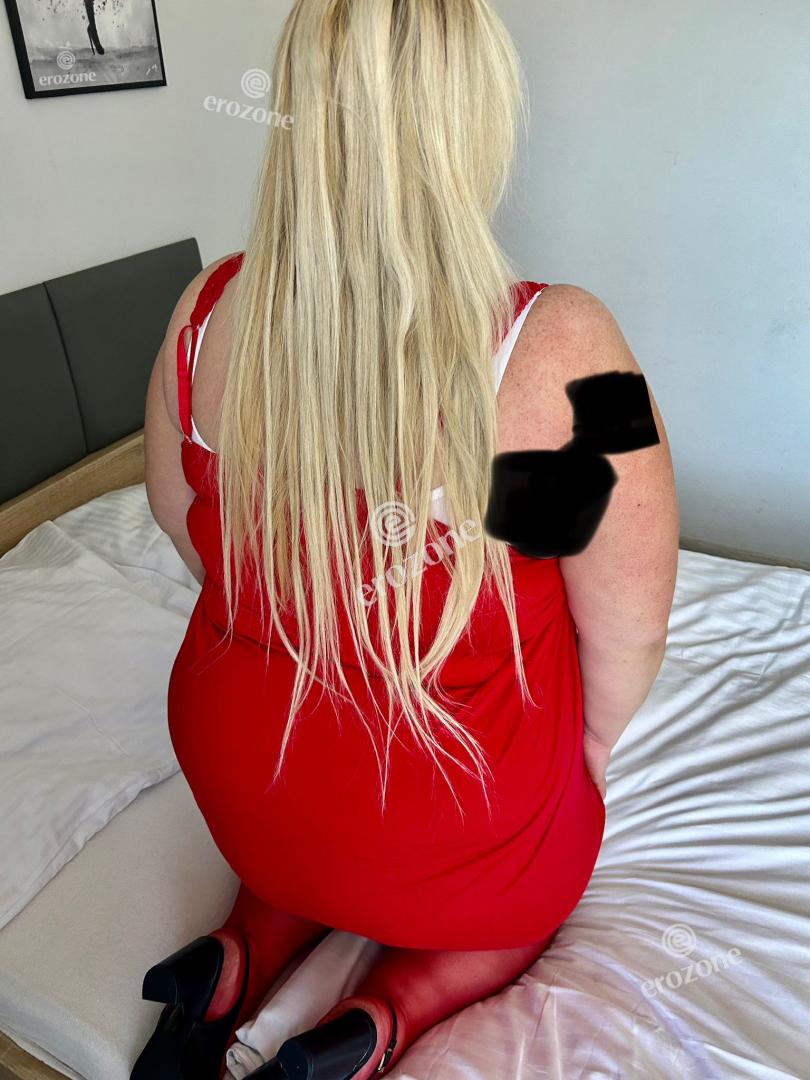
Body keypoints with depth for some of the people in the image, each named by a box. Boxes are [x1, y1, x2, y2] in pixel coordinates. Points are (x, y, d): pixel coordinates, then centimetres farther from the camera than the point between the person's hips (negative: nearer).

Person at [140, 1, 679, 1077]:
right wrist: (591, 743, 5)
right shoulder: (560, 349, -28)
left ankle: (238, 960, 12)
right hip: (456, 807, -3)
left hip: (236, 764, 5)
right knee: (516, 905, 32)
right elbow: (628, 630, -17)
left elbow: (180, 518, 2)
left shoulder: (208, 308, -13)